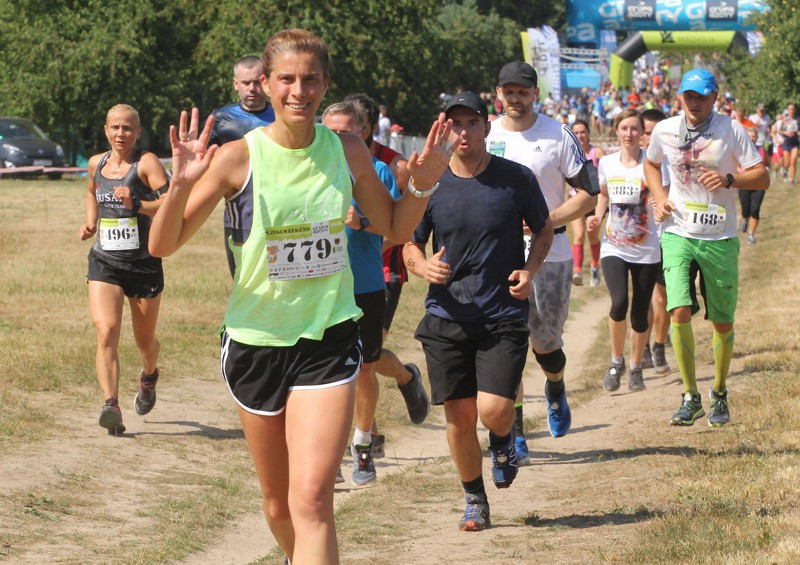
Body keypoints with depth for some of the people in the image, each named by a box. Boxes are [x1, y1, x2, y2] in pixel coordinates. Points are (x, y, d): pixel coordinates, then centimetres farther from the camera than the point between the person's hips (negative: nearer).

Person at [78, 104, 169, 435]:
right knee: (106, 331, -20)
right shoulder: (96, 164, 8)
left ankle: (149, 377, 48)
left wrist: (137, 205, -33)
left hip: (144, 262, -2)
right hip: (104, 262, 2)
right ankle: (111, 405, -29)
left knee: (145, 340, 14)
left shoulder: (146, 163, -8)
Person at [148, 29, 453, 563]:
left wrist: (424, 182, -6)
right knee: (278, 502, 16)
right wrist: (182, 183, -27)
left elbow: (395, 228, 13)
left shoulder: (348, 152, -3)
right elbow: (162, 245, -9)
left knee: (311, 499, -16)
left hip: (329, 338, 0)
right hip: (257, 339, 1)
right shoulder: (239, 157, -10)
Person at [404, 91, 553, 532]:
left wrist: (529, 271, -6)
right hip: (447, 317, 2)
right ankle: (475, 501, 23)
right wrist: (423, 266, -12)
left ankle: (502, 442, 23)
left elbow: (544, 230, 12)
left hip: (504, 317, -2)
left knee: (494, 410, -15)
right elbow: (409, 245, 11)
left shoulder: (517, 179, -2)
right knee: (459, 416, 2)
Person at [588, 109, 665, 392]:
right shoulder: (606, 163, 4)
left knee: (640, 313, 3)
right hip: (614, 248, 1)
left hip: (646, 250, -1)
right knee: (619, 303, -19)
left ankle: (636, 368, 24)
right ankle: (616, 361, 4)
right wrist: (596, 217, 3)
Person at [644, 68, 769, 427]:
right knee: (679, 311, -16)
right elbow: (651, 164, 23)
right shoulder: (665, 131, 2)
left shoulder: (731, 130, -5)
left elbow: (762, 178, -5)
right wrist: (658, 197, 5)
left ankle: (719, 394, 26)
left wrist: (728, 179, -23)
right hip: (678, 235, 1)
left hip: (720, 239, -1)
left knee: (723, 322, 5)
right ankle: (690, 397, -6)